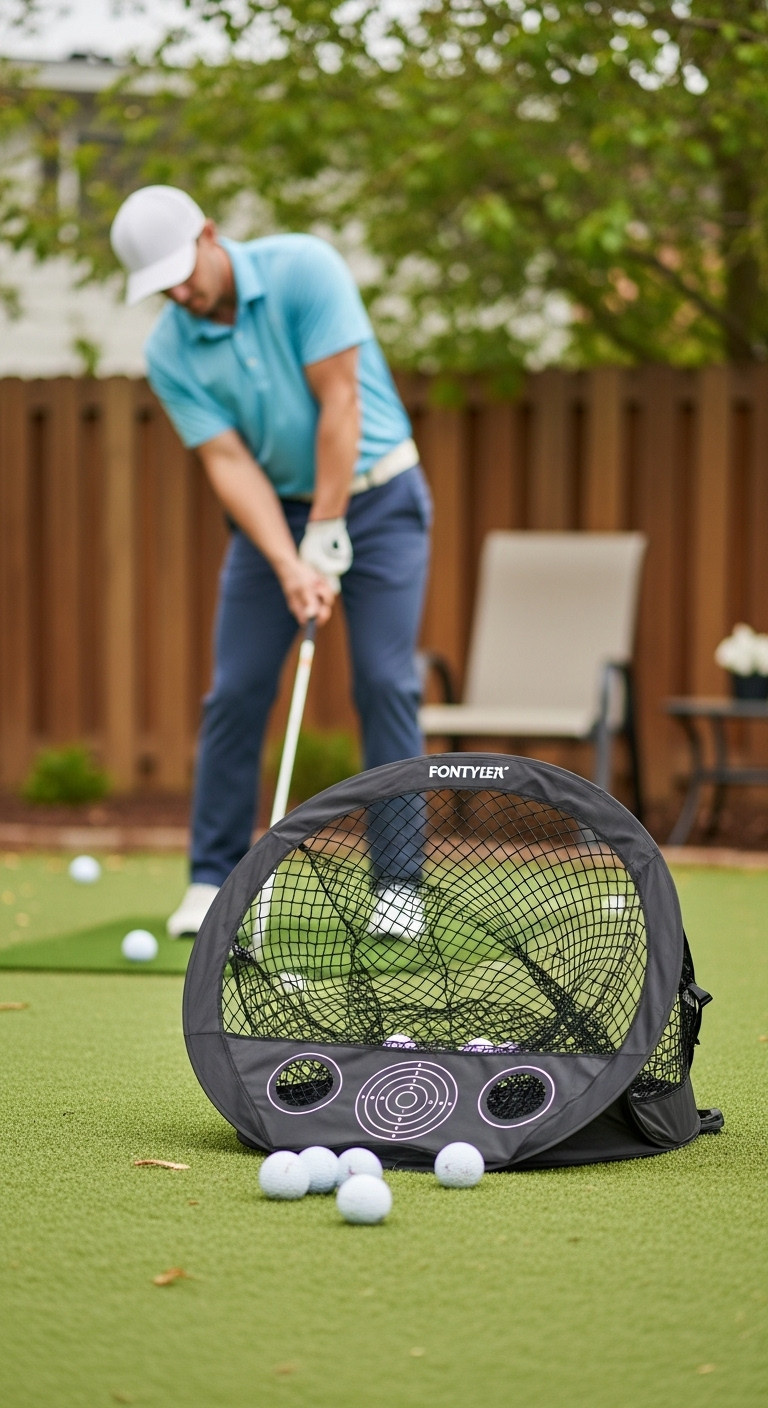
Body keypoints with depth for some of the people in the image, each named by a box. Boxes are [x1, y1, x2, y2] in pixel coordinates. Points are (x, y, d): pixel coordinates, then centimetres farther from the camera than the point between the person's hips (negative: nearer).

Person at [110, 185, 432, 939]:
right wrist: (290, 568, -25)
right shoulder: (168, 352, -10)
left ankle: (397, 882, -3)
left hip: (375, 494, -3)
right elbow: (228, 462, -13)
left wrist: (327, 536, -21)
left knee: (386, 684, -9)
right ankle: (212, 879, 7)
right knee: (236, 692, -2)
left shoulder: (304, 268, -20)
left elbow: (339, 403, -21)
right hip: (274, 509, 3)